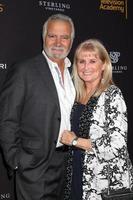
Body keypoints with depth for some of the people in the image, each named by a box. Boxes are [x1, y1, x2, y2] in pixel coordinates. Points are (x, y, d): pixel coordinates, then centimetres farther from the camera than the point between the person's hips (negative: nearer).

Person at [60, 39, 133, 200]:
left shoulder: (112, 94, -14)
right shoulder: (78, 95, 5)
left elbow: (117, 146, -22)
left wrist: (74, 141, -15)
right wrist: (65, 137, 2)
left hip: (106, 181, -6)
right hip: (77, 175, 6)